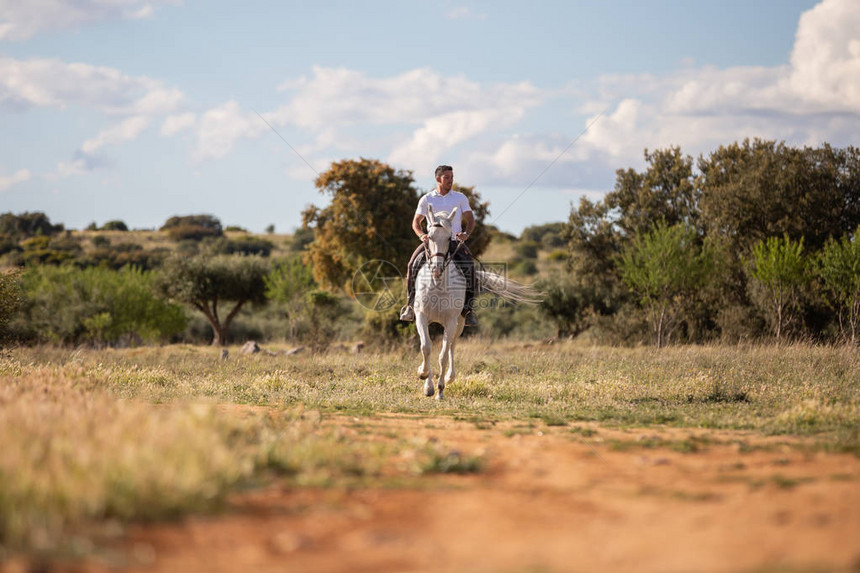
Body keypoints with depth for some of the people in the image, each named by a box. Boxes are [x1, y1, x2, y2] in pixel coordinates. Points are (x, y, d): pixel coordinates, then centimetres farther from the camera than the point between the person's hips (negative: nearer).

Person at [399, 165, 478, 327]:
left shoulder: (460, 198, 11)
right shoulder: (426, 200, 10)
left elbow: (470, 220, 9)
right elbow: (416, 222, 10)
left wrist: (466, 233, -12)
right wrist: (422, 235, -11)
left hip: (455, 242, 0)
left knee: (468, 266, -29)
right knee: (414, 264, -25)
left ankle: (468, 308, -26)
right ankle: (411, 305, -15)